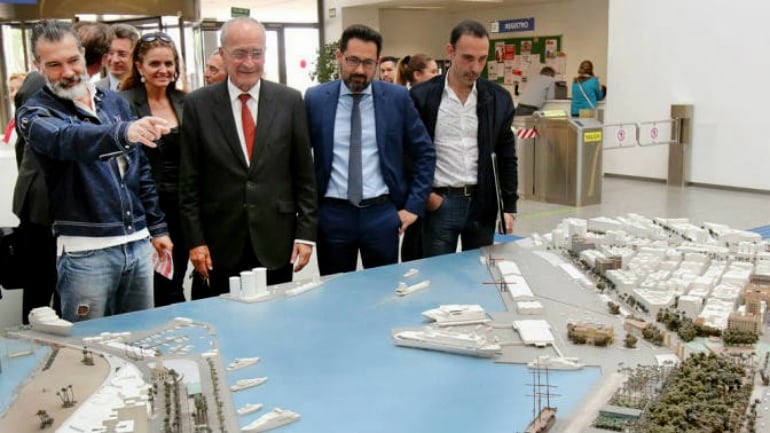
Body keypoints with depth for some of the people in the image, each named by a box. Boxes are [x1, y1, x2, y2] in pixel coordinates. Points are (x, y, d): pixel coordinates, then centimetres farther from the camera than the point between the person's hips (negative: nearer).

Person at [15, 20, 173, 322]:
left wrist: (157, 227, 15)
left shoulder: (115, 102, 11)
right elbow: (66, 139, -28)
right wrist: (123, 132, -46)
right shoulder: (34, 113, -5)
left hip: (138, 243, 5)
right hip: (85, 250, -5)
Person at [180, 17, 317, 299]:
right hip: (220, 244, 0)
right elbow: (189, 181, 1)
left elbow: (305, 173, 4)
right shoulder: (198, 105, 0)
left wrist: (306, 232, 0)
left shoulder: (289, 101, 2)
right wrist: (194, 240, -3)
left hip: (276, 242, 1)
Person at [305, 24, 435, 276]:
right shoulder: (315, 99, 0)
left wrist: (414, 205, 0)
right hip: (332, 214, 0)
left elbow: (425, 154, 5)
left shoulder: (397, 98, -1)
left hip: (382, 213, 0)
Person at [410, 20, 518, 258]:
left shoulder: (499, 98, 3)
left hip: (483, 203, 3)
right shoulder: (422, 96, -4)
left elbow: (506, 157, 7)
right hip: (439, 203, -2)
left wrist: (509, 207, 3)